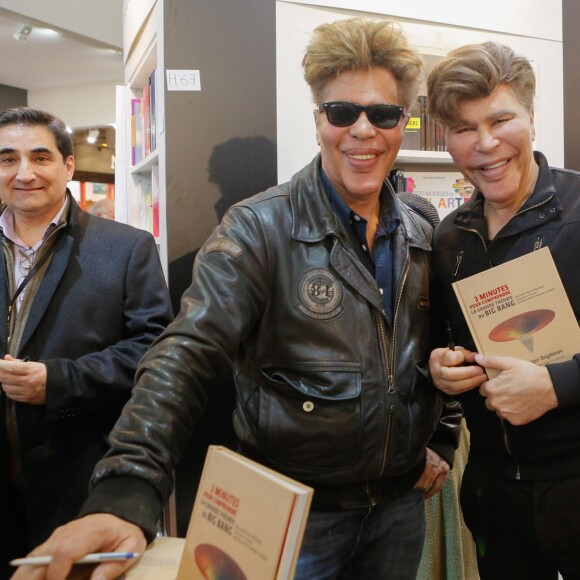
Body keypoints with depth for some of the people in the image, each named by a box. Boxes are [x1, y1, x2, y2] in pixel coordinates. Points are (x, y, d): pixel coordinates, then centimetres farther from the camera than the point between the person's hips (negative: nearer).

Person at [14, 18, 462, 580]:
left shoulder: (423, 238, 3)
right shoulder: (260, 228, -15)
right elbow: (187, 356, -24)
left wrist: (441, 441, 9)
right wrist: (126, 494, -35)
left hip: (400, 503, 5)